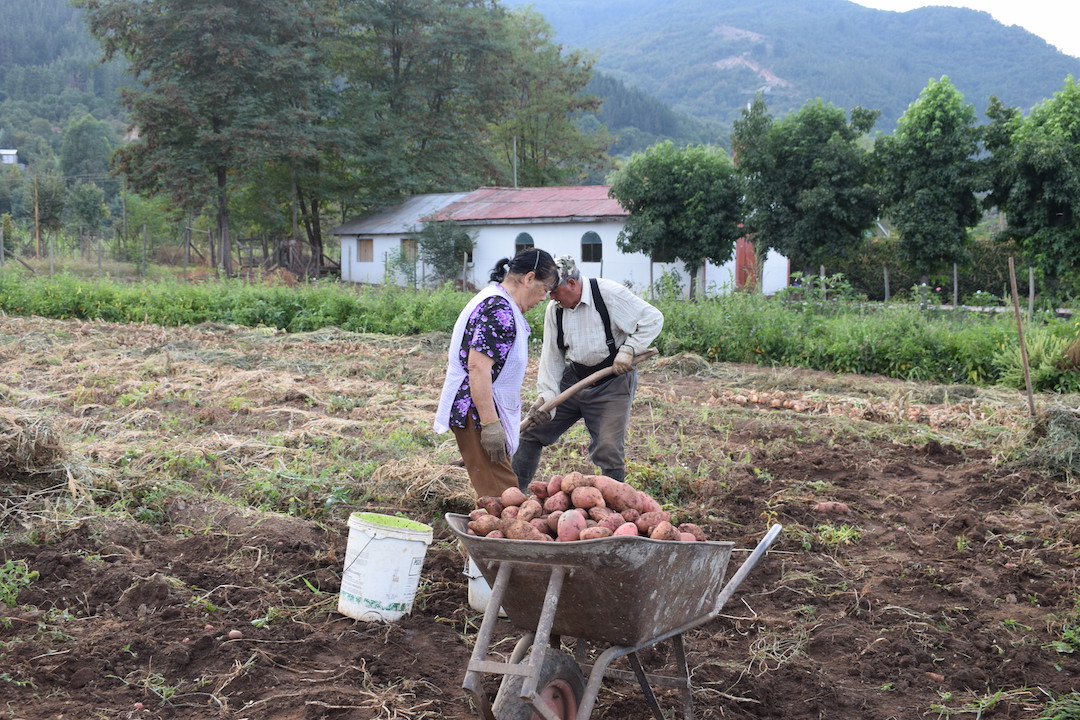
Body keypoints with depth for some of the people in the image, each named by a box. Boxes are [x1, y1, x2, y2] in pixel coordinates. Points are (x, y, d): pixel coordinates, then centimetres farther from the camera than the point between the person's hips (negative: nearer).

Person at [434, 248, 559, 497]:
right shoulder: (500, 311, -18)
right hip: (477, 412, -11)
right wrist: (491, 425, -27)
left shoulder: (492, 299, 16)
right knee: (501, 495, -10)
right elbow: (478, 367, -26)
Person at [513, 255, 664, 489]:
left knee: (608, 451, -11)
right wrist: (546, 395, -8)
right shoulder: (554, 309, -1)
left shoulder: (609, 293, -17)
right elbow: (552, 356, 2)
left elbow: (653, 319, -12)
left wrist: (628, 349, -21)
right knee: (533, 431, 7)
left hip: (611, 384, -6)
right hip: (572, 380, 6)